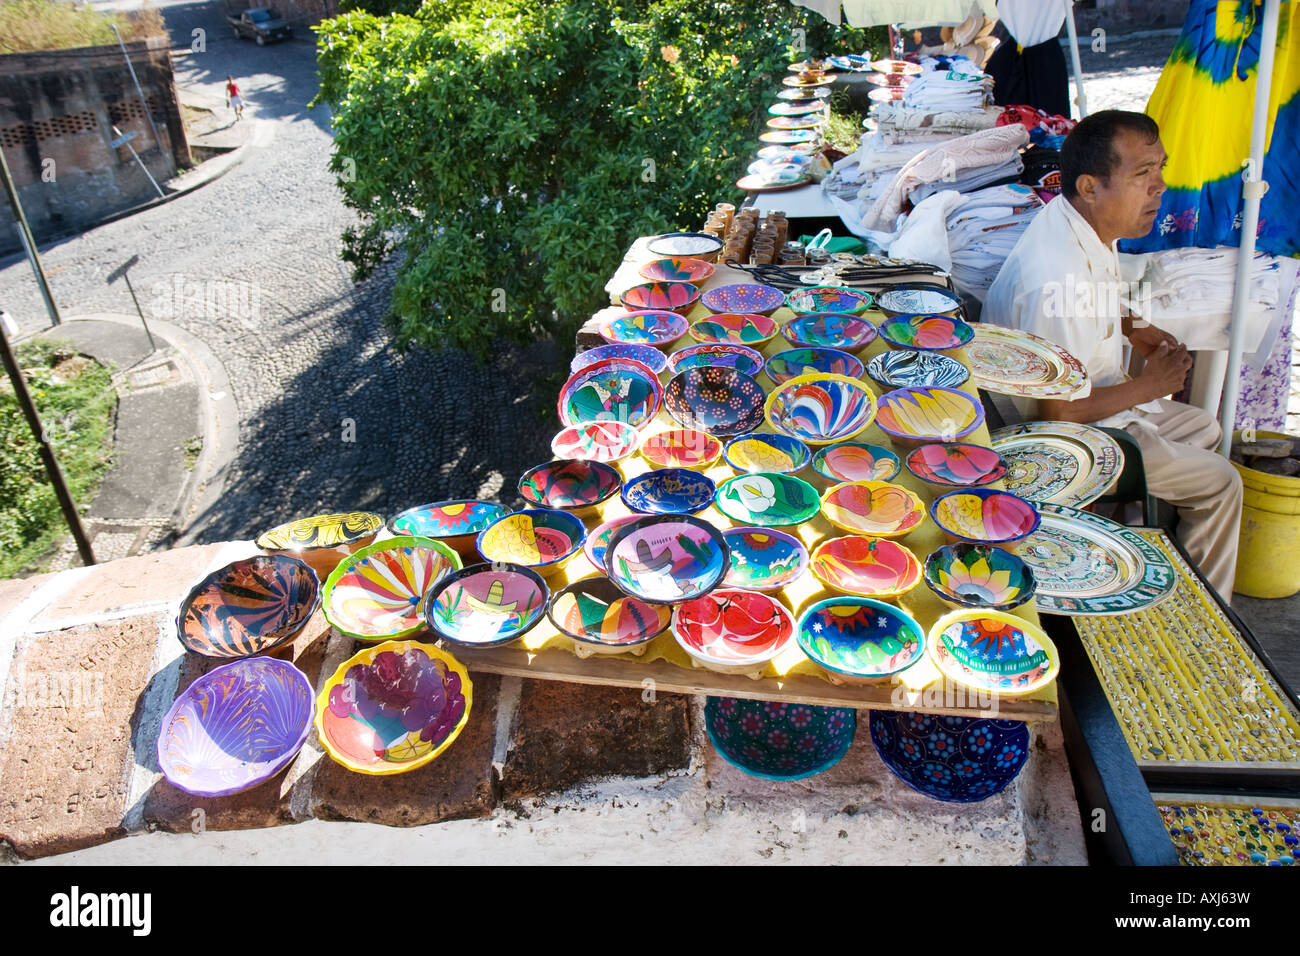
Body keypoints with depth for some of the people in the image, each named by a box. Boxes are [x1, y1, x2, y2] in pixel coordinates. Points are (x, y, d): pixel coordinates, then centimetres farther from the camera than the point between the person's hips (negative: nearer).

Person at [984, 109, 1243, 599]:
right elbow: (1059, 410, -30)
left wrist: (1144, 333, 1)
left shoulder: (1087, 225, -4)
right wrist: (1147, 386, -15)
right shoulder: (1059, 276, -35)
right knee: (1219, 483, 0)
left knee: (1203, 429, 25)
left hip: (1092, 397, 10)